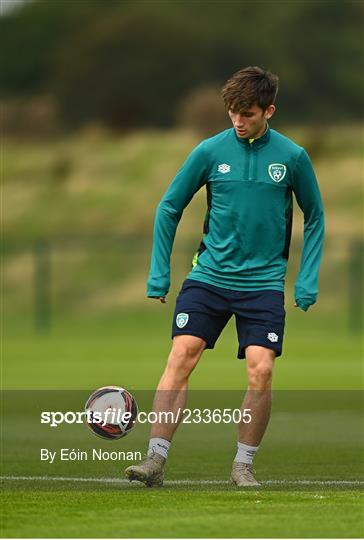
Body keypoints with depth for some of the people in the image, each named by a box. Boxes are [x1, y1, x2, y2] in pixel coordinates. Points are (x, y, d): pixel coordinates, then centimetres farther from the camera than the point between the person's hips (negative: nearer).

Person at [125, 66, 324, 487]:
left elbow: (314, 219, 10)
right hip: (209, 275, 1)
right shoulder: (210, 151, -2)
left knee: (260, 372, -11)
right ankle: (156, 459, -12)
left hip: (263, 282, 0)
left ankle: (243, 465, 6)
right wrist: (159, 275, 5)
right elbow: (169, 208, 8)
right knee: (180, 358, -13)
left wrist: (307, 281, 3)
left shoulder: (292, 157, -2)